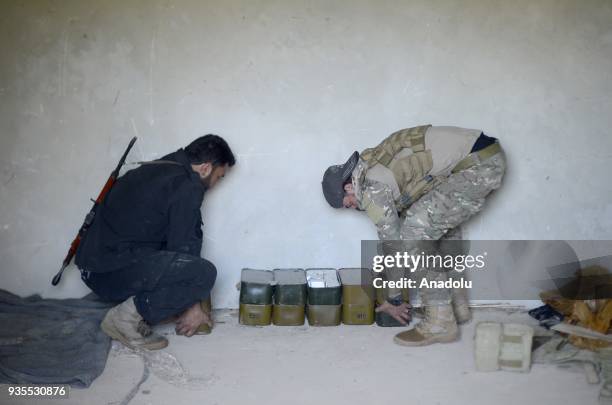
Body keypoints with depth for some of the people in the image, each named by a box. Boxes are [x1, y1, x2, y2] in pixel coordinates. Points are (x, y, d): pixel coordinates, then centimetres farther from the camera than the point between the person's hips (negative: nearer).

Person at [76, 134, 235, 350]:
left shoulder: (159, 169, 18)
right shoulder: (187, 186, -11)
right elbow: (181, 248, -9)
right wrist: (191, 306, 4)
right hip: (114, 272, -10)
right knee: (204, 272, -18)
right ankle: (129, 315, -8)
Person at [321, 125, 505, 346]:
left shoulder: (371, 187, -9)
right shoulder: (377, 165, 20)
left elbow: (393, 243, -3)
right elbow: (397, 223, 31)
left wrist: (394, 300, 10)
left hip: (478, 165, -11)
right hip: (488, 156, 11)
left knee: (416, 230, -8)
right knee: (442, 220, 26)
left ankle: (441, 321, -3)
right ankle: (457, 304, 29)